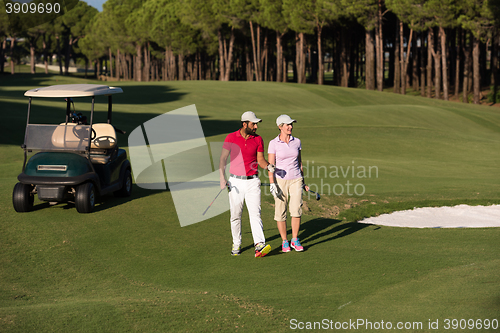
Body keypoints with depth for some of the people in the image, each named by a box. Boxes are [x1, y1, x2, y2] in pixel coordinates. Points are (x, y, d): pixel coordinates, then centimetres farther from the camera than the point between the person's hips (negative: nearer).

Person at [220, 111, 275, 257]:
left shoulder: (258, 139, 2)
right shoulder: (231, 138, -3)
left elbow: (260, 159, 7)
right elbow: (223, 159, 0)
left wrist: (268, 166, -16)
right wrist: (222, 178, -11)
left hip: (252, 181, 0)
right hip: (235, 181, 0)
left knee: (255, 213, -11)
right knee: (235, 215, 6)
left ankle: (259, 245, -19)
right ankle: (236, 245, 19)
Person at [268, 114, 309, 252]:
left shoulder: (296, 142, 5)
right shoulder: (273, 143, -5)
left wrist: (303, 182, 19)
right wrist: (272, 184, -15)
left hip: (295, 180, 2)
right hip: (280, 180, -2)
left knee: (296, 210, -9)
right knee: (280, 213, 1)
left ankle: (295, 240, 5)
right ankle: (284, 242, 15)